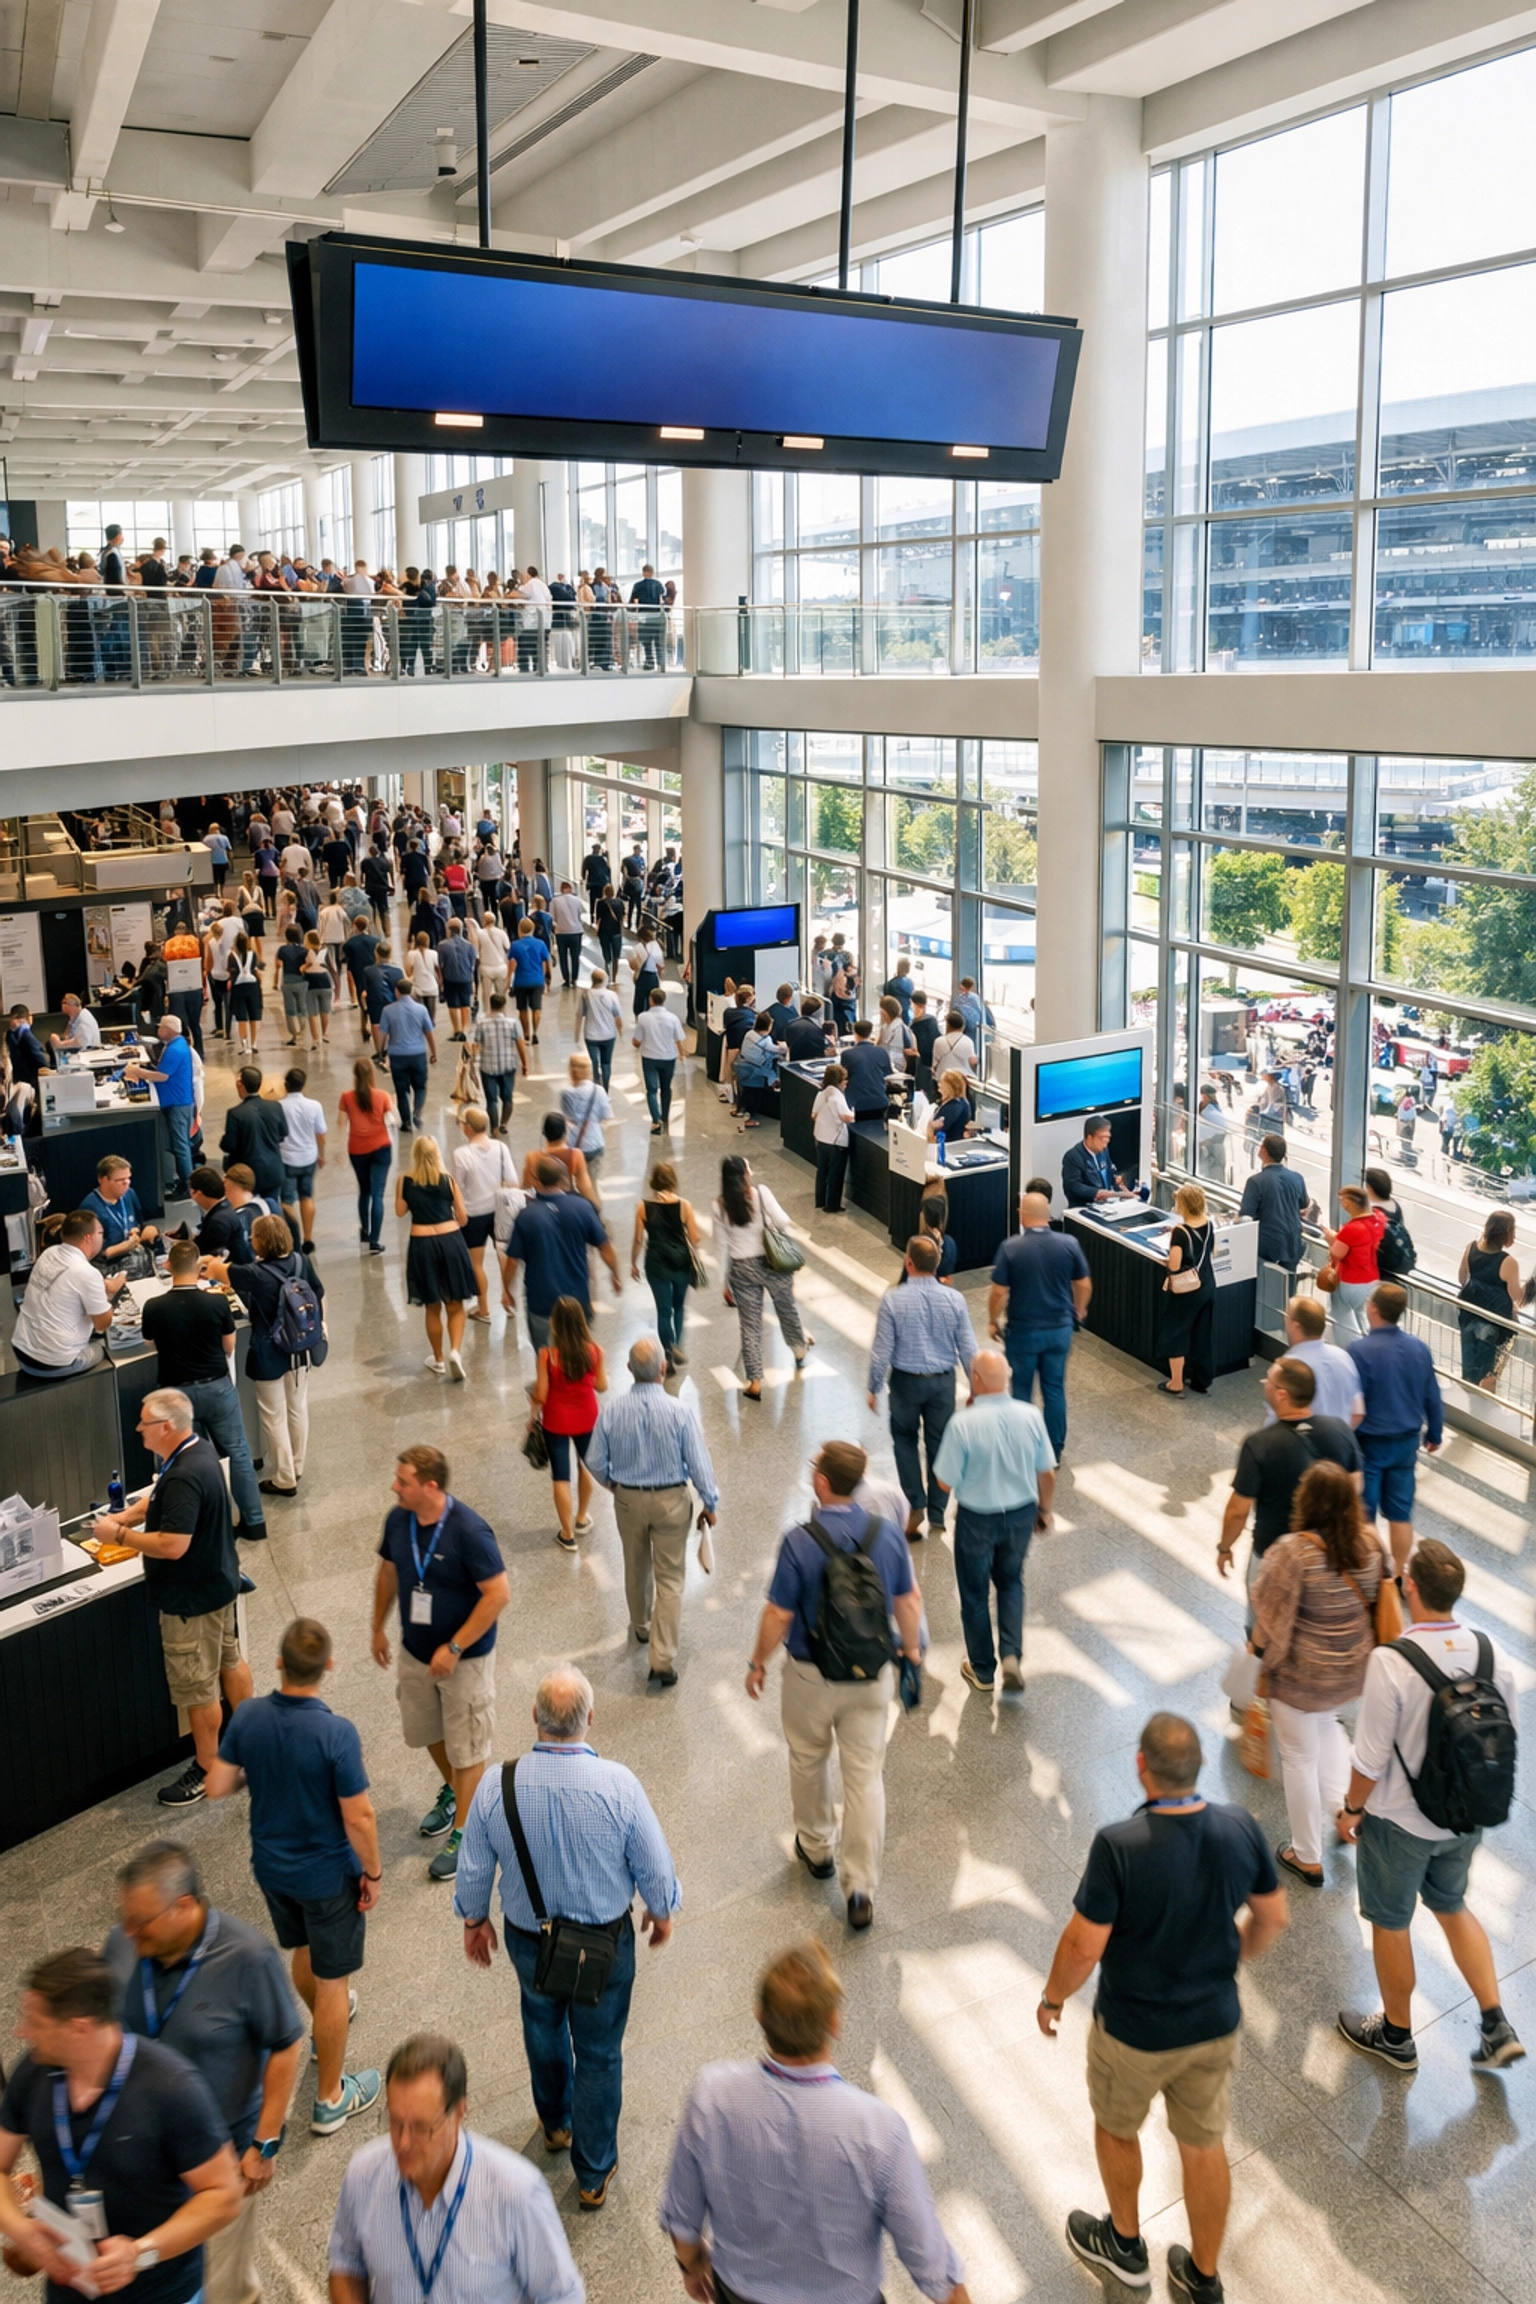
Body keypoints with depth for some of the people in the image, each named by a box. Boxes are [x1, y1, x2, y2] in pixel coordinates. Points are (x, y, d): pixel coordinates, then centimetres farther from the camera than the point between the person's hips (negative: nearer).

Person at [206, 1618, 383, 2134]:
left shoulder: (248, 1717, -17)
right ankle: (330, 2100, 26)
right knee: (332, 1980, 12)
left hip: (270, 1865, 5)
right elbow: (358, 1817, -23)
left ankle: (328, 2023, 56)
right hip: (328, 1875, -5)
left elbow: (216, 1787, -7)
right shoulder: (336, 1734, -31)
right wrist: (373, 1873, -8)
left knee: (303, 1952, 30)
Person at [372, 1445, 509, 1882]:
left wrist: (454, 1648, -25)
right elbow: (388, 1570, 9)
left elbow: (498, 1593, -26)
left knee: (466, 1748, 8)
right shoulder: (397, 1519, -9)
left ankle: (463, 1833, 24)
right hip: (415, 1651, 7)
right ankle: (452, 1791, 51)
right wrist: (379, 1627, 14)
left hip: (464, 1657, -6)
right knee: (427, 1732, 25)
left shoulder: (469, 1531, -29)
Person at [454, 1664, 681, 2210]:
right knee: (599, 2053, 18)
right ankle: (593, 2174, 34)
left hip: (528, 1940, 2)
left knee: (543, 2023, 31)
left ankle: (556, 2123, 54)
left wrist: (474, 1920, 12)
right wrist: (661, 1911, 7)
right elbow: (654, 1867, -13)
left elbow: (473, 1868, -7)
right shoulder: (618, 1785, -27)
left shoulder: (496, 1784, -22)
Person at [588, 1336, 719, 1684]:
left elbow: (595, 1462, -5)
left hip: (628, 1499, 2)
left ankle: (641, 1627, 49)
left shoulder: (611, 1409, -16)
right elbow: (698, 1463, -14)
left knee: (636, 1569, 25)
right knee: (669, 1580, 6)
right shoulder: (679, 1411, -21)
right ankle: (663, 1661, 3)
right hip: (670, 1500, -2)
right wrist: (710, 1503, 2)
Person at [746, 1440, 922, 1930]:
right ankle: (860, 1888, 11)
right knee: (866, 1776, 10)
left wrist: (758, 1663, 1)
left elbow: (778, 1614, -16)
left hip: (811, 1677, -2)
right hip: (872, 1676, 2)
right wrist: (911, 1648, 19)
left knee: (808, 1762, 23)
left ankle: (816, 1848, 43)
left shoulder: (799, 1541, -22)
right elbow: (909, 1602, 0)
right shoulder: (887, 1535, -11)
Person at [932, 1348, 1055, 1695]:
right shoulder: (1031, 1416, -13)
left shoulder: (963, 1424, -26)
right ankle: (1012, 1656, 11)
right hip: (1021, 1514, 3)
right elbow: (1047, 1474, -3)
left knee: (975, 1592, 19)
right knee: (1011, 1583, 27)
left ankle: (982, 1670, 32)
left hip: (977, 1518, -3)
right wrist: (1044, 1510, 14)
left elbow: (946, 1483, -18)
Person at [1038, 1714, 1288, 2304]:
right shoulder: (1240, 1830, -18)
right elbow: (1273, 1917, -2)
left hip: (1135, 2033, -4)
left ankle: (1125, 2243, 47)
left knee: (1116, 2127, 26)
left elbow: (1084, 1946, -25)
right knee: (1205, 2146, 24)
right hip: (1216, 2025, 4)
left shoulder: (1118, 1846, -32)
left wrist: (1052, 1999, -5)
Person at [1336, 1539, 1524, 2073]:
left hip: (1400, 1823, -5)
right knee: (1452, 1908, 30)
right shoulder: (1491, 1654, -14)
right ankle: (1496, 2028, 29)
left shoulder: (1390, 1664, -30)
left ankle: (1396, 2036, 37)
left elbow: (1371, 1760, -22)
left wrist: (1352, 1809, -3)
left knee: (1390, 1924, 18)